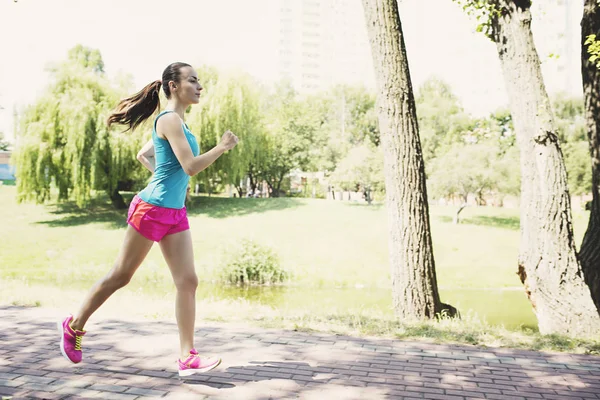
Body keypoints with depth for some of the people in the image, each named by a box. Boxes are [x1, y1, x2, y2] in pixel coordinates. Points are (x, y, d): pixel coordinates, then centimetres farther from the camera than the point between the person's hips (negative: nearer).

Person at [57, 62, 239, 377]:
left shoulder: (173, 122, 16)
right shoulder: (170, 120, -14)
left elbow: (142, 155, 27)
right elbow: (191, 166, -22)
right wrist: (222, 147, -13)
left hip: (175, 214, 9)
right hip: (151, 209, -9)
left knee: (188, 281, -2)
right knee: (120, 276, 5)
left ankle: (187, 357, 0)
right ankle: (74, 326, 26)